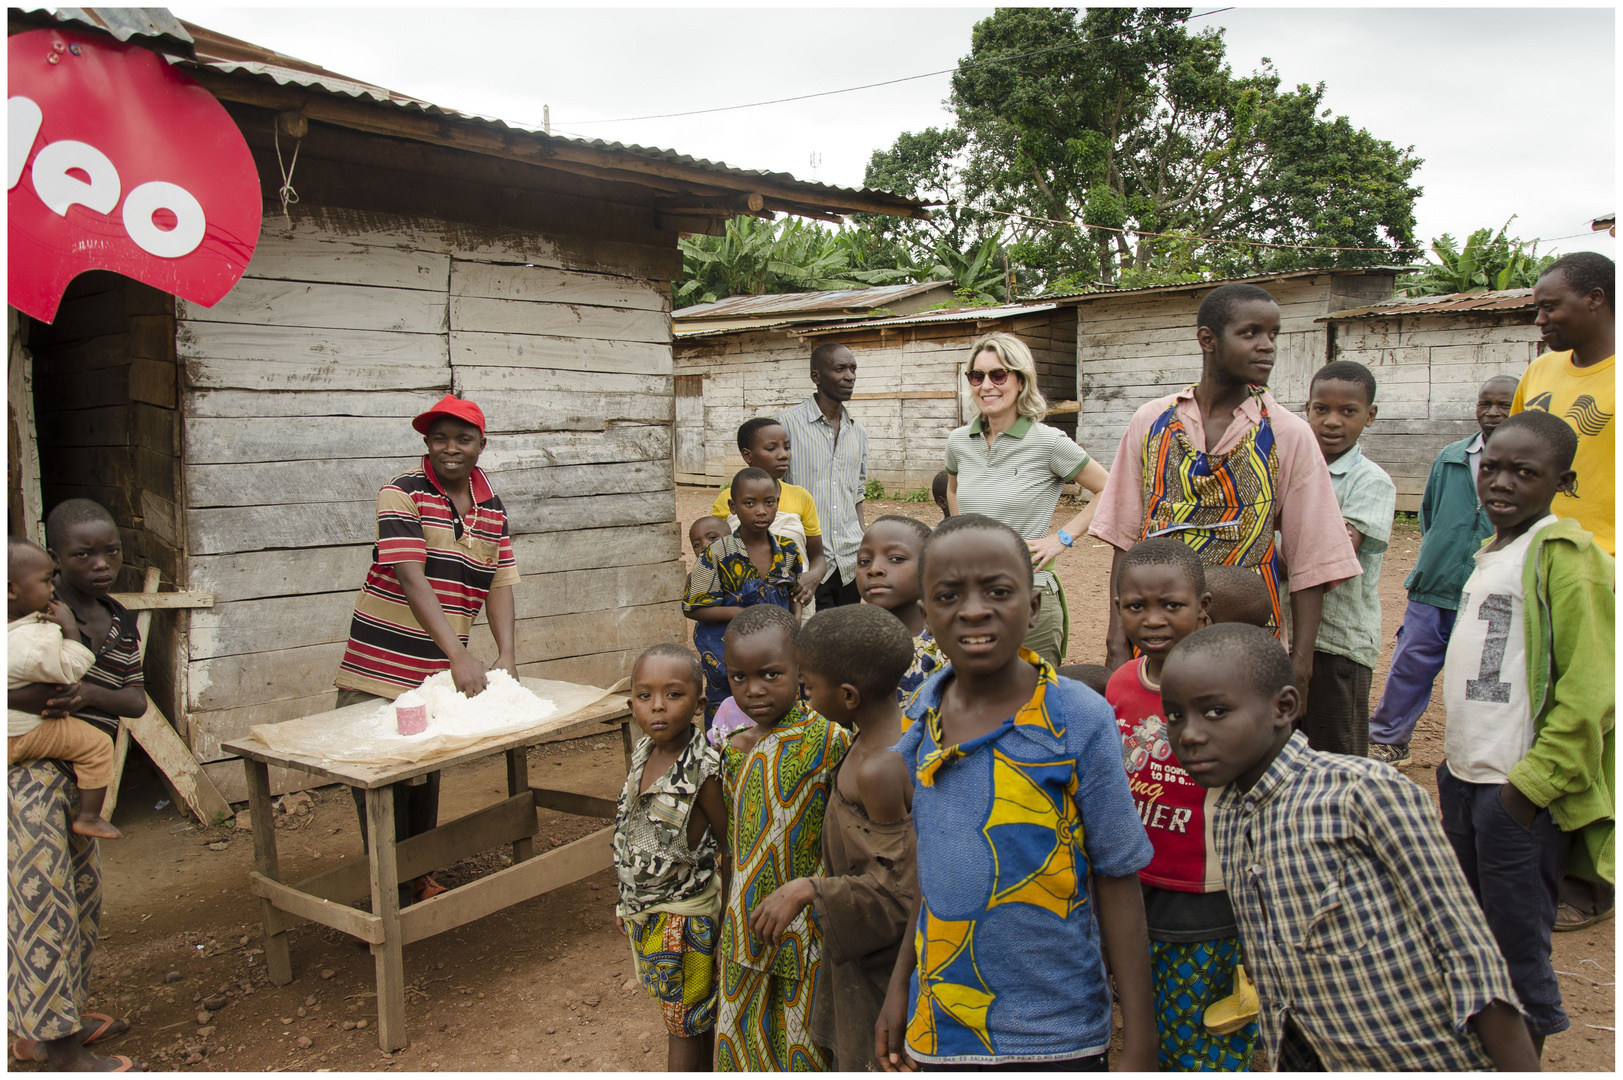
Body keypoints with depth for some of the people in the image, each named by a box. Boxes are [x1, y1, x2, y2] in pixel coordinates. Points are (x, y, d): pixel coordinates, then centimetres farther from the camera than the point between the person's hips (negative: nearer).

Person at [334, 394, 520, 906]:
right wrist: (460, 656, -29)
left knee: (426, 781, 17)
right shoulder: (402, 494, -12)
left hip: (441, 673, 5)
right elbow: (411, 579, -21)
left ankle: (419, 879, 34)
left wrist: (506, 657, -12)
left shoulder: (493, 508, 6)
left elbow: (500, 584, 3)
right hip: (380, 668, -5)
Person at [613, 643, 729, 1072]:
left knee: (685, 1021, 9)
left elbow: (731, 848, -18)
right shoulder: (642, 751, -2)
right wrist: (626, 902, 16)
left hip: (685, 914, -6)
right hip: (645, 910, 7)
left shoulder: (705, 768, -23)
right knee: (695, 1015, 21)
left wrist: (725, 921, -15)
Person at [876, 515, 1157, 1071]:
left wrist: (1139, 1046, -9)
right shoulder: (920, 715, -2)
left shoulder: (1079, 720, -15)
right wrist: (901, 983, 11)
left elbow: (1118, 883, -11)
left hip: (1055, 1037, -3)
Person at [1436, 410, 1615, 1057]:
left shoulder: (1565, 555, -13)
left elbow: (1590, 692, -18)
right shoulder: (1492, 552, 12)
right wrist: (1456, 757, 16)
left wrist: (1531, 784, -17)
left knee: (1517, 949, 4)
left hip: (1520, 790, -8)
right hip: (1463, 776, 8)